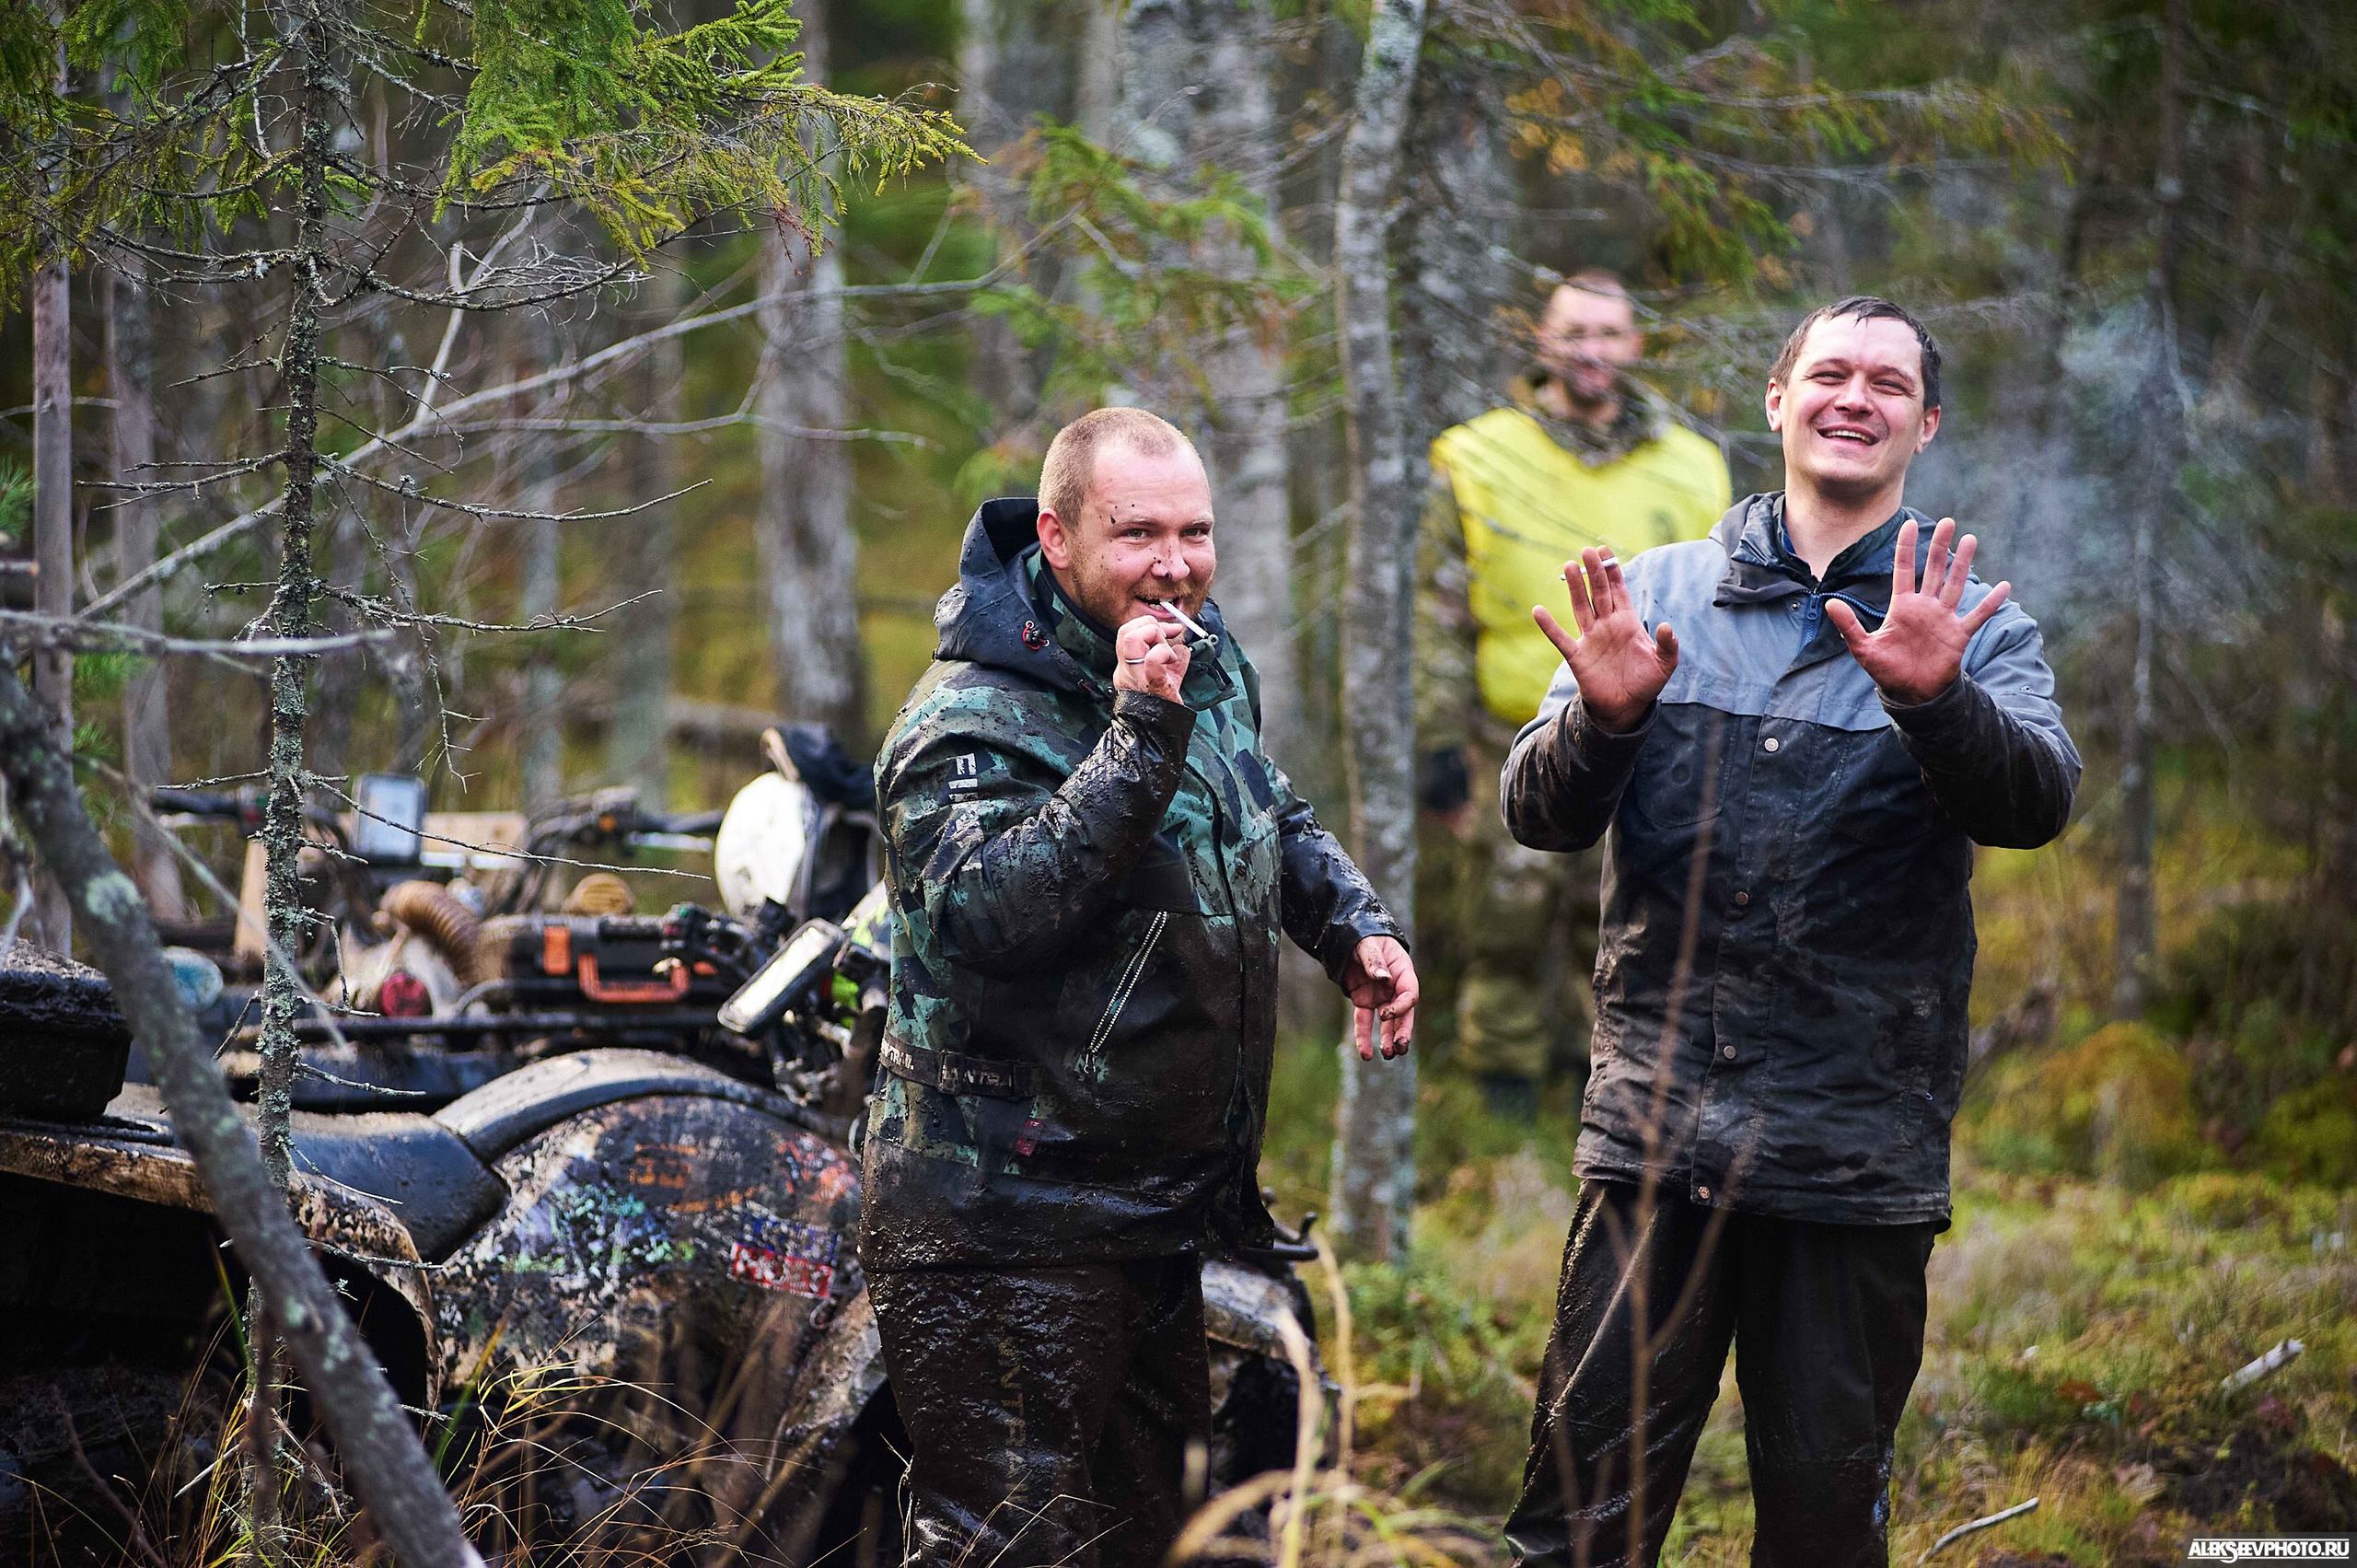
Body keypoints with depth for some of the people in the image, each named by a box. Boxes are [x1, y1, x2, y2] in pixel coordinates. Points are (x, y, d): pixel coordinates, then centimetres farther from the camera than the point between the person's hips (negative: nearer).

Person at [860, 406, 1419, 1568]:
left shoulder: (1210, 665, 8)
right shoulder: (972, 720, -19)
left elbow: (1274, 823, 27)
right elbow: (983, 914, -35)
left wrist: (1355, 927, 9)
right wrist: (1138, 738, -36)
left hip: (1160, 1208, 9)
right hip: (1009, 1234, -9)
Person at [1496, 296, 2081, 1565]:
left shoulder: (1976, 629, 6)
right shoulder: (1657, 594, 9)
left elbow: (2033, 803, -12)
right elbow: (1538, 814, 2)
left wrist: (1935, 699, -32)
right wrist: (1607, 716, -19)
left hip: (1859, 1145, 0)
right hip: (1654, 1119, 0)